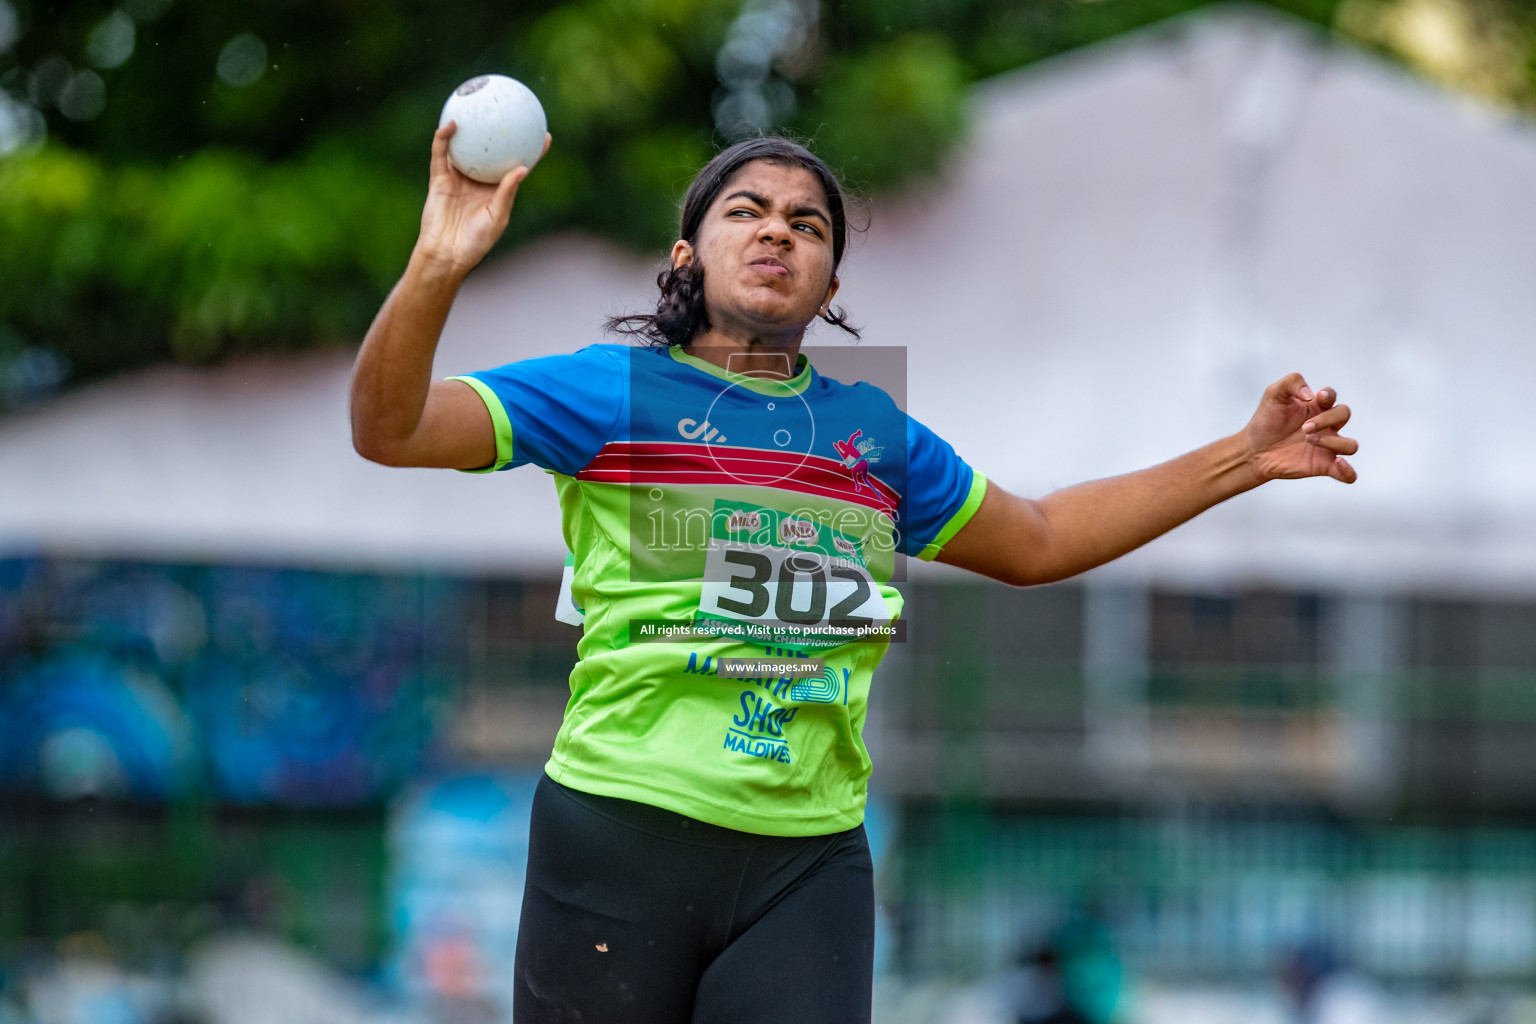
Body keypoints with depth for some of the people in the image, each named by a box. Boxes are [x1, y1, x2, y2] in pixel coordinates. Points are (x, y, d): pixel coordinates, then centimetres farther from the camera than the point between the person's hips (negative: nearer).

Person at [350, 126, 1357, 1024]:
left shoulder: (874, 430, 16)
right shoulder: (612, 389, 3)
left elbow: (1037, 541, 30)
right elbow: (391, 429, -7)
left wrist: (1245, 457, 26)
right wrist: (439, 268, -25)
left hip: (811, 860, 3)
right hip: (621, 834, -3)